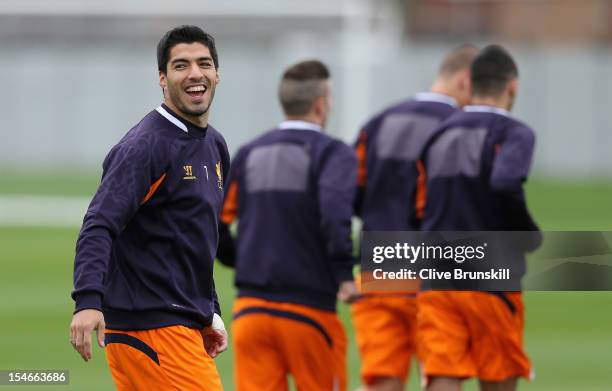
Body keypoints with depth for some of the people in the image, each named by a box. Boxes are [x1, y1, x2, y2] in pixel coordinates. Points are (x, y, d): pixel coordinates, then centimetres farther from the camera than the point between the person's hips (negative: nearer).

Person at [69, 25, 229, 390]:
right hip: (151, 328, -9)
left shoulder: (216, 146, 16)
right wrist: (89, 301, -35)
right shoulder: (146, 146, -12)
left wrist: (210, 313, 25)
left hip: (186, 324, 9)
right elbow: (99, 226, -22)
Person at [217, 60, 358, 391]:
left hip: (250, 310, 4)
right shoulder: (332, 153, -5)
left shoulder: (249, 154, 10)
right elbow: (334, 210, -24)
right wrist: (345, 276, -18)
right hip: (307, 311, -4)